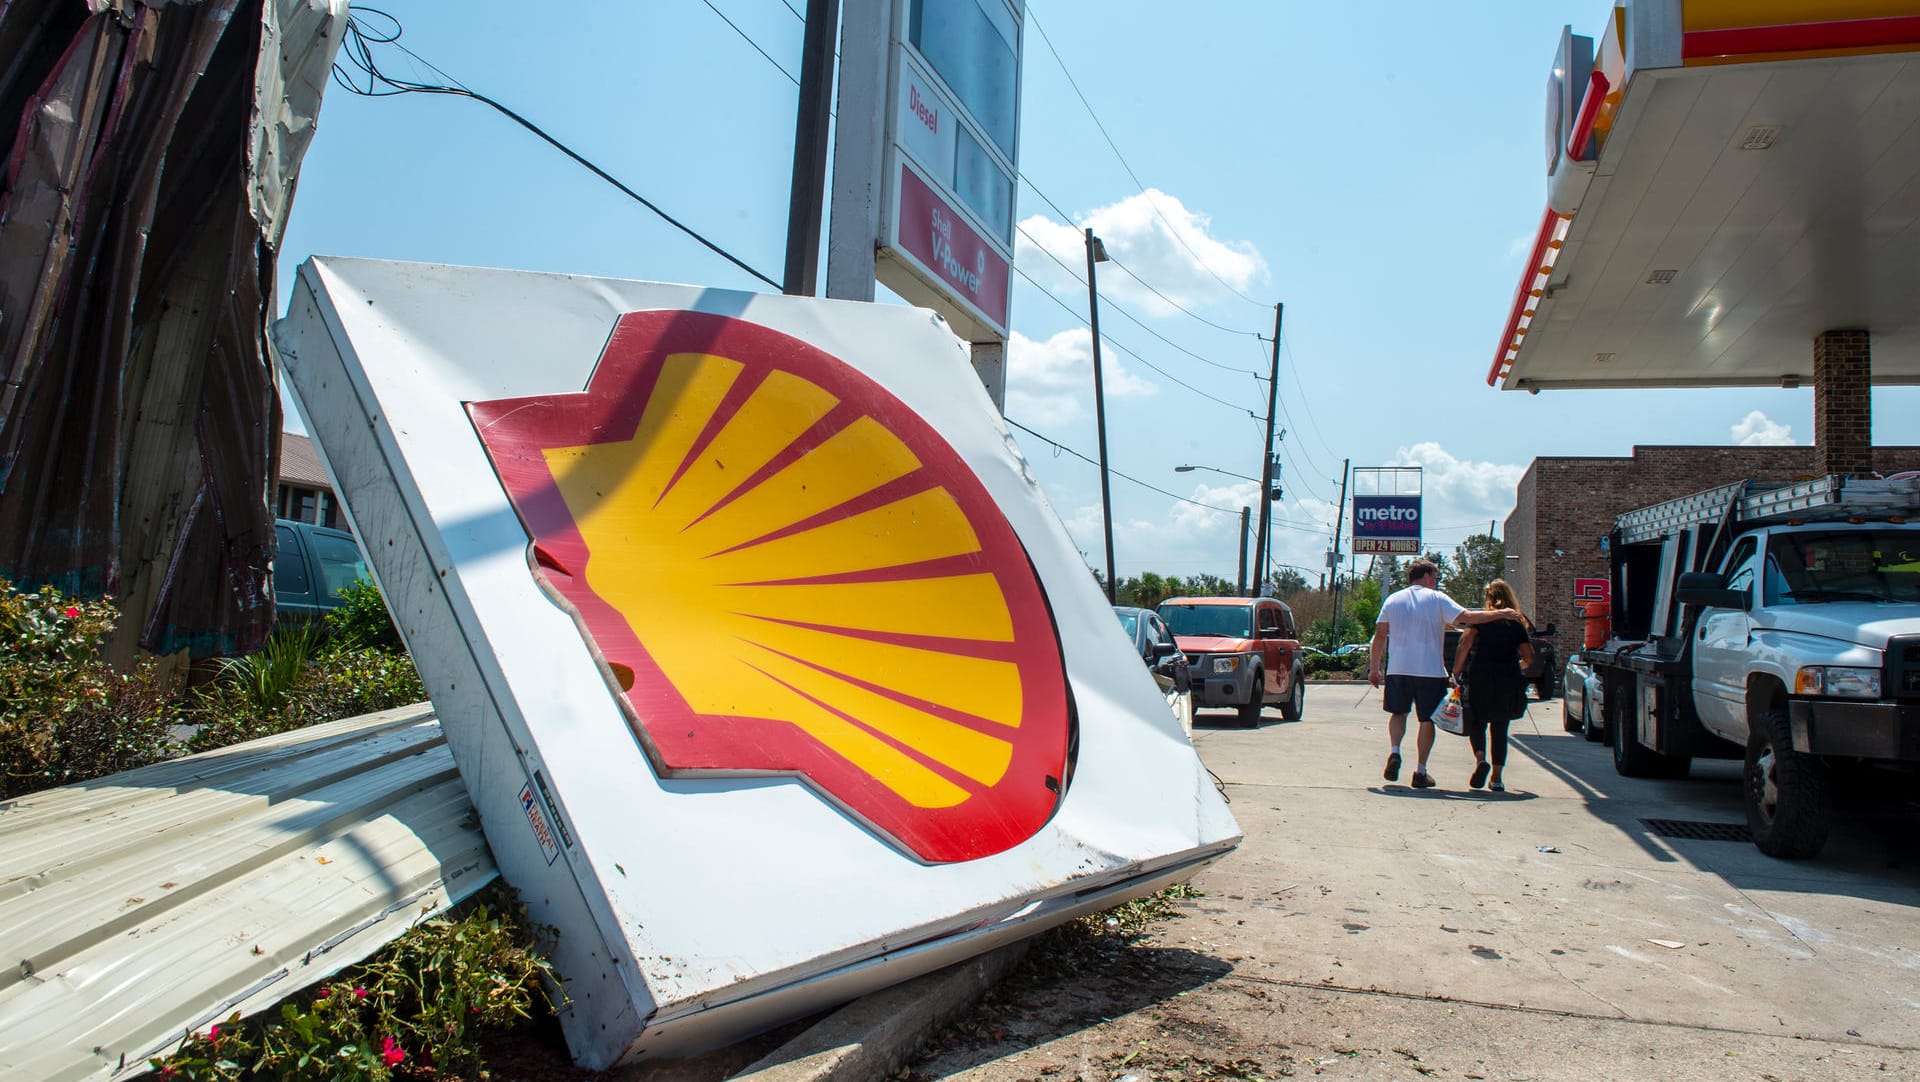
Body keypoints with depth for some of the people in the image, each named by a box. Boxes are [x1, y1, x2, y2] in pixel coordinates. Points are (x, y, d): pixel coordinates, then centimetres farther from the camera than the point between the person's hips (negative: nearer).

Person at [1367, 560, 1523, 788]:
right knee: (1427, 719, 6)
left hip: (1397, 668, 3)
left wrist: (1374, 668, 10)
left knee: (1398, 713, 19)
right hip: (1430, 670, -3)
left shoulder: (1393, 600, 8)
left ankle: (1394, 751, -5)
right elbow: (1466, 617, -10)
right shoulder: (1437, 599, -1)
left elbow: (1379, 635, 6)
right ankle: (1421, 771, 7)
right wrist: (1500, 614, 0)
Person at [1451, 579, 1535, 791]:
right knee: (1500, 728, 11)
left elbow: (1465, 642, -13)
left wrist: (1456, 672, -7)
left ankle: (1480, 758, -15)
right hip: (1508, 682, 2)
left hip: (1480, 678, -2)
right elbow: (1529, 658, 6)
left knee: (1477, 722, 11)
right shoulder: (1517, 624, 9)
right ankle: (1496, 777, 9)